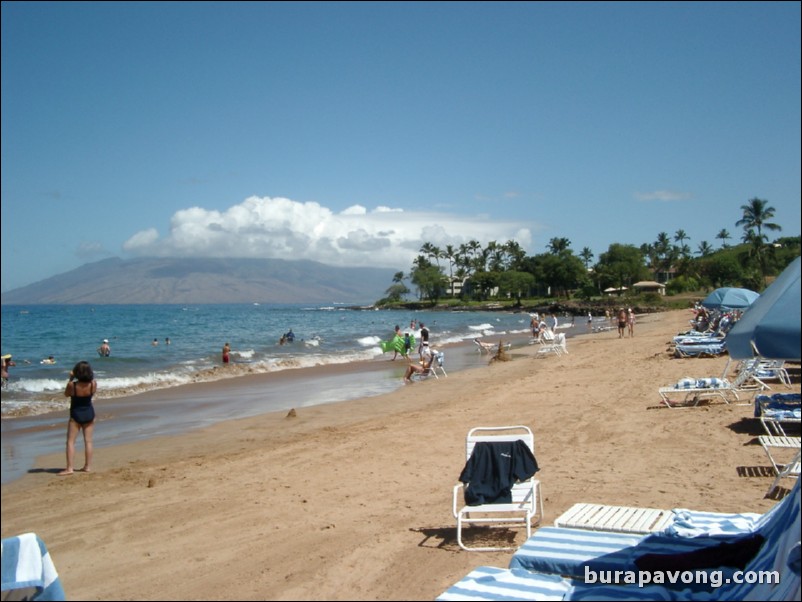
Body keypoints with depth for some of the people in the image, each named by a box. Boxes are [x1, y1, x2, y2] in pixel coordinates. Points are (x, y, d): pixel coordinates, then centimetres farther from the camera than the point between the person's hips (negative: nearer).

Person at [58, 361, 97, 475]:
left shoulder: (72, 385, -22)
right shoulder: (93, 384, -14)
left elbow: (66, 394, -1)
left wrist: (70, 379, -3)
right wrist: (90, 378, 4)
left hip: (76, 415, -3)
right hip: (89, 414, 3)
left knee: (70, 441, 3)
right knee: (88, 441, 10)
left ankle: (69, 468, -3)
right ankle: (88, 466, 17)